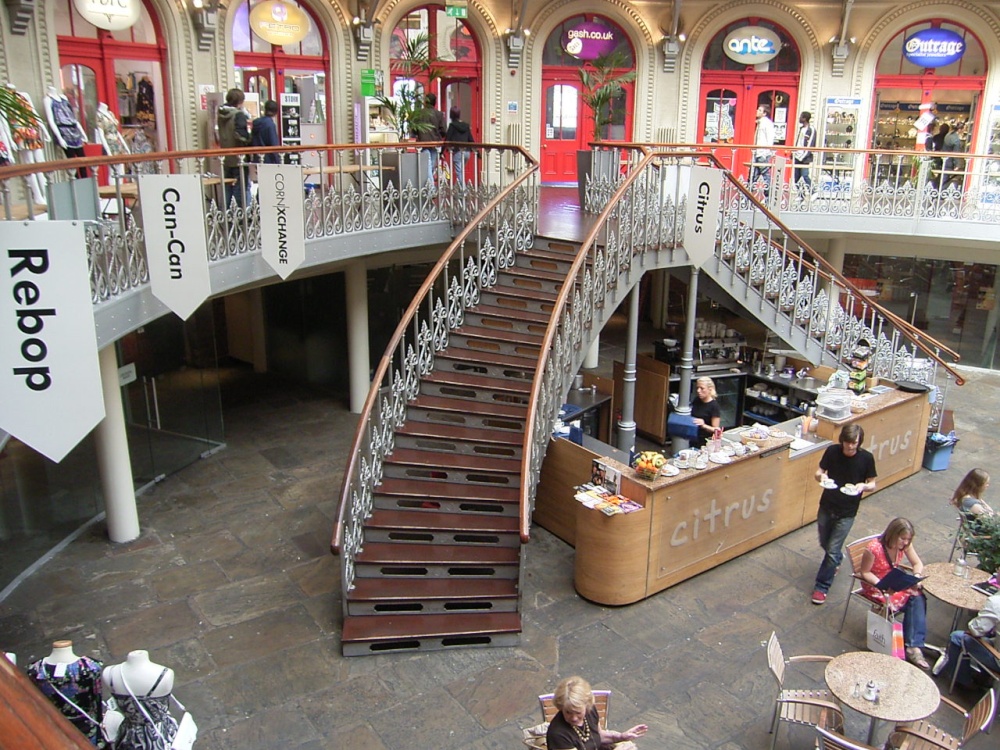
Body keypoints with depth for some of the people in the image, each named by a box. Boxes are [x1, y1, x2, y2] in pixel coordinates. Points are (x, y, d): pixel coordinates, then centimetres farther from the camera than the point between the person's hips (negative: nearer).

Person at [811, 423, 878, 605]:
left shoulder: (866, 458, -14)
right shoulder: (832, 451, -11)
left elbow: (872, 485, -4)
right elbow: (818, 472, -2)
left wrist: (863, 486, -26)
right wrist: (822, 476, -25)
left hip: (847, 513, -3)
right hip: (826, 507, 3)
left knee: (832, 550, -1)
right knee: (825, 544, 21)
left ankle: (822, 587, 14)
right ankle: (837, 559, 55)